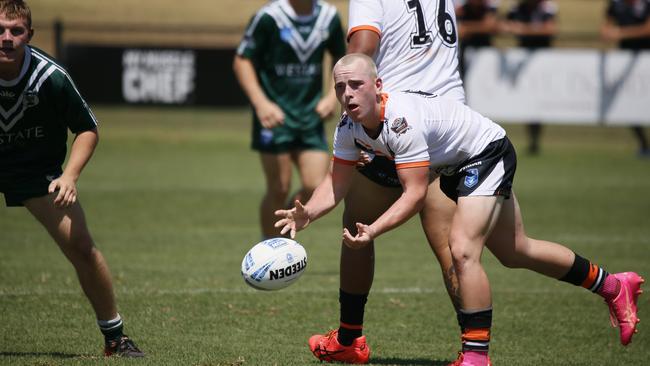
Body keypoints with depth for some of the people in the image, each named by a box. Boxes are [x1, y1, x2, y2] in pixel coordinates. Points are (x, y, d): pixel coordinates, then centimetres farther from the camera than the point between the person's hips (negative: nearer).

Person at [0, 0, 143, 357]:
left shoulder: (50, 76, -22)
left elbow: (87, 129, -8)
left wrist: (69, 175, -20)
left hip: (37, 168, -1)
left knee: (80, 247, -11)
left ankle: (115, 337, 5)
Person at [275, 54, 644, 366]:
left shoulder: (402, 119, -37)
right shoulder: (349, 127, -13)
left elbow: (416, 194, -36)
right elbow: (337, 182, -5)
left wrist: (372, 231, -47)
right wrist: (307, 214, -24)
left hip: (488, 153, -9)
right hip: (455, 167, 9)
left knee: (463, 250, -26)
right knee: (516, 253, 19)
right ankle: (613, 285, 39)